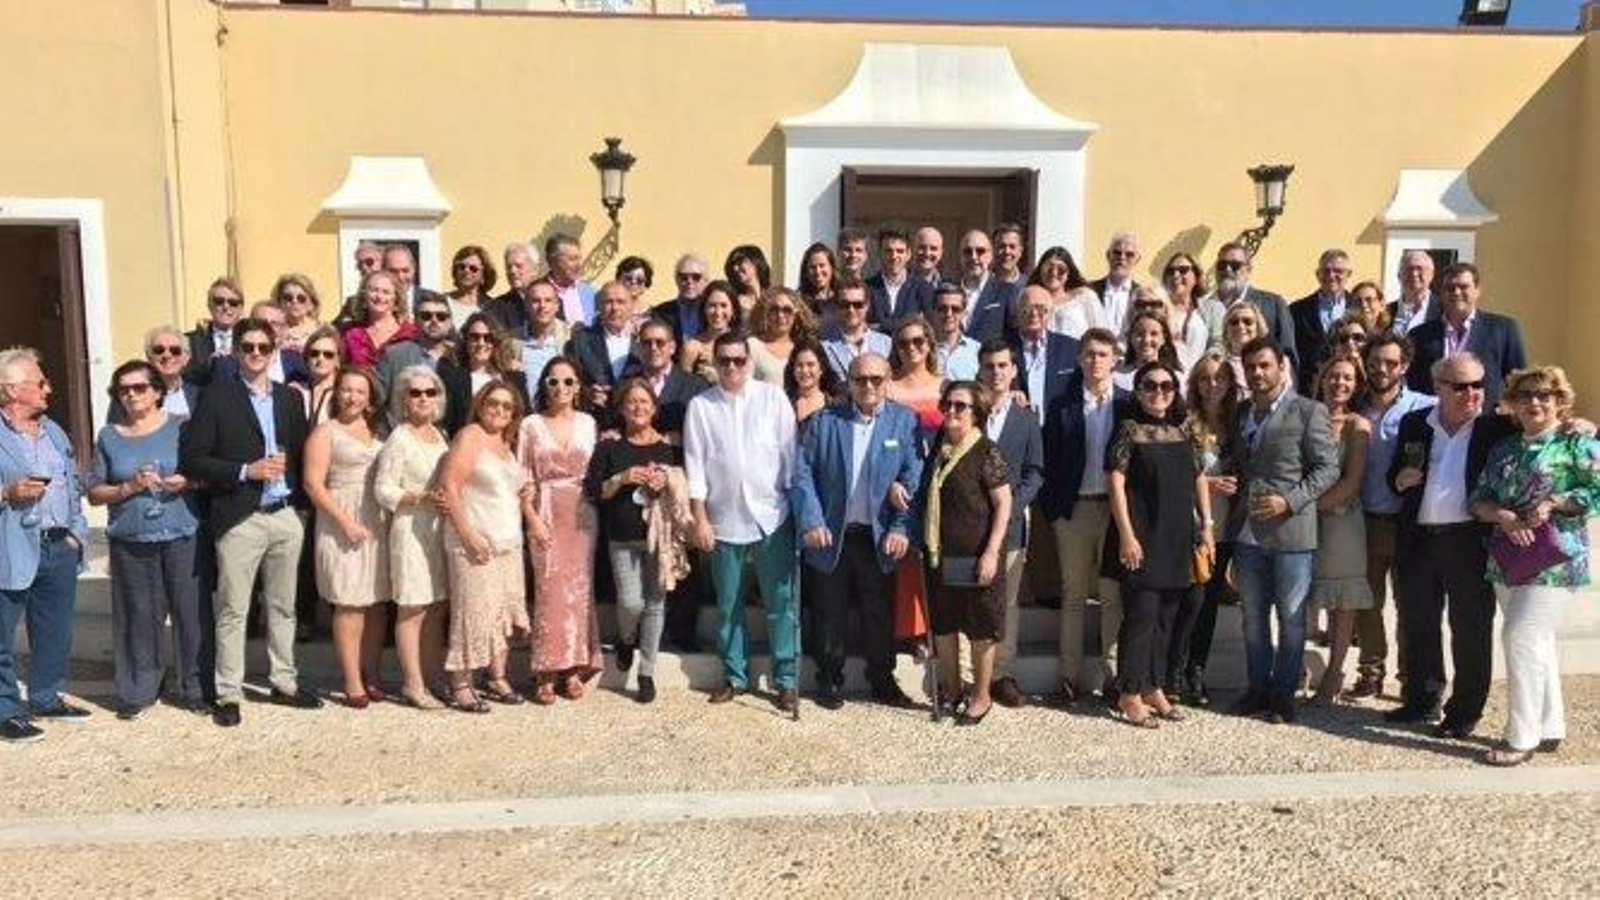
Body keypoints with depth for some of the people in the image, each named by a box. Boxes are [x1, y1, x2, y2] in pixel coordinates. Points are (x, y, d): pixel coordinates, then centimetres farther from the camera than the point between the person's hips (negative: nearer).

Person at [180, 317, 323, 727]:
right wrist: (245, 471, -15)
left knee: (283, 606, 13)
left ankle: (284, 683, 24)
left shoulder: (290, 398, 12)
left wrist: (285, 464, 1)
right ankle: (228, 694, 10)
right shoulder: (216, 397, -3)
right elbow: (191, 459, -7)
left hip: (286, 516, 5)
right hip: (239, 520, -4)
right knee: (232, 611, 1)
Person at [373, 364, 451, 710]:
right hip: (411, 530, -7)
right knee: (412, 610, -1)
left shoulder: (440, 434, 13)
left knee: (437, 609, 9)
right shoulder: (399, 439, -7)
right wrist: (422, 498, -20)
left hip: (440, 529, 7)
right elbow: (383, 490, -11)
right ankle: (413, 684, 6)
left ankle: (429, 677, 18)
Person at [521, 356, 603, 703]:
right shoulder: (531, 425, 3)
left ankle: (574, 668, 12)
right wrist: (533, 519, -8)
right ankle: (547, 673, 4)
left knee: (580, 589, 3)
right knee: (551, 590, -4)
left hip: (582, 516, 2)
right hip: (546, 516, -2)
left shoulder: (588, 424, 7)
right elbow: (524, 479, 1)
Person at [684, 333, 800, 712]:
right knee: (728, 605, 10)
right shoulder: (700, 406, 2)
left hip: (772, 517, -1)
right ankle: (734, 676, 23)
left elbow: (790, 455, 2)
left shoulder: (773, 398, 0)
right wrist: (700, 519, -2)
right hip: (724, 520, 1)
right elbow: (695, 465, 2)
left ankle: (786, 679, 11)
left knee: (780, 602, 2)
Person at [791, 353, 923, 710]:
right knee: (830, 616, 10)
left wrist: (902, 529, -14)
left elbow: (914, 479, -5)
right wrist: (811, 522, -13)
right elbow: (802, 472, -2)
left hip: (880, 538, 0)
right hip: (832, 536, 0)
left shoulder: (906, 422, 0)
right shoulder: (825, 420, 1)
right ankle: (829, 680, 25)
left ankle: (882, 680, 27)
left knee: (881, 615, 11)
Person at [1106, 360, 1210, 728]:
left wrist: (1206, 525, 10)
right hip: (1144, 541, -6)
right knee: (1141, 616, -4)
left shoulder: (1183, 431, 11)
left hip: (1179, 540, 6)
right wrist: (1127, 535, -16)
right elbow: (1116, 483, -10)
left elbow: (1199, 478, 16)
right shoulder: (1130, 430, -5)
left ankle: (1154, 688, 22)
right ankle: (1130, 694, 5)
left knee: (1165, 618, 12)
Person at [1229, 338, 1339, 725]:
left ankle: (1284, 693, 15)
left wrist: (1289, 501, -18)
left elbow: (1328, 468, -7)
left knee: (1291, 618, 4)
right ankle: (1258, 688, 24)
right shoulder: (1242, 414, 13)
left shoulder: (1308, 412, -4)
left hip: (1291, 531, -5)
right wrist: (1234, 517, 8)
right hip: (1248, 532, 5)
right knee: (1253, 616, 12)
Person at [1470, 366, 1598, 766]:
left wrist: (1553, 503, -16)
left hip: (1554, 562, -6)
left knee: (1522, 638, -12)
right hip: (1508, 561, 6)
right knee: (1537, 643, 13)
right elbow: (1479, 499, 9)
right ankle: (1550, 729, 24)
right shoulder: (1504, 450, 14)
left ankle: (1522, 737, -4)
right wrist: (1503, 516, -10)